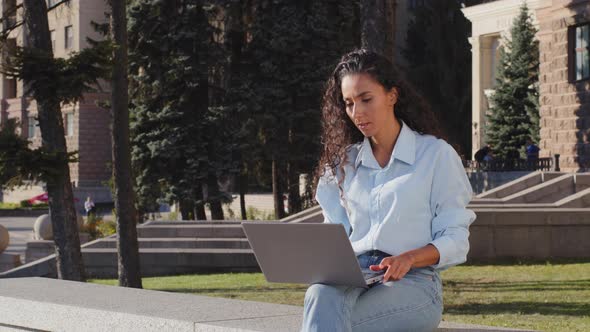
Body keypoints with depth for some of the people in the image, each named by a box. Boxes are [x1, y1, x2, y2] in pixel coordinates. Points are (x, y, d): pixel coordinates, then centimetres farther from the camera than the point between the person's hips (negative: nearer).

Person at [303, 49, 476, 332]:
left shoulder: (436, 154, 7)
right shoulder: (344, 162, 22)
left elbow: (455, 240, 3)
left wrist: (408, 258, -17)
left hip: (413, 280, -3)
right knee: (321, 295, -37)